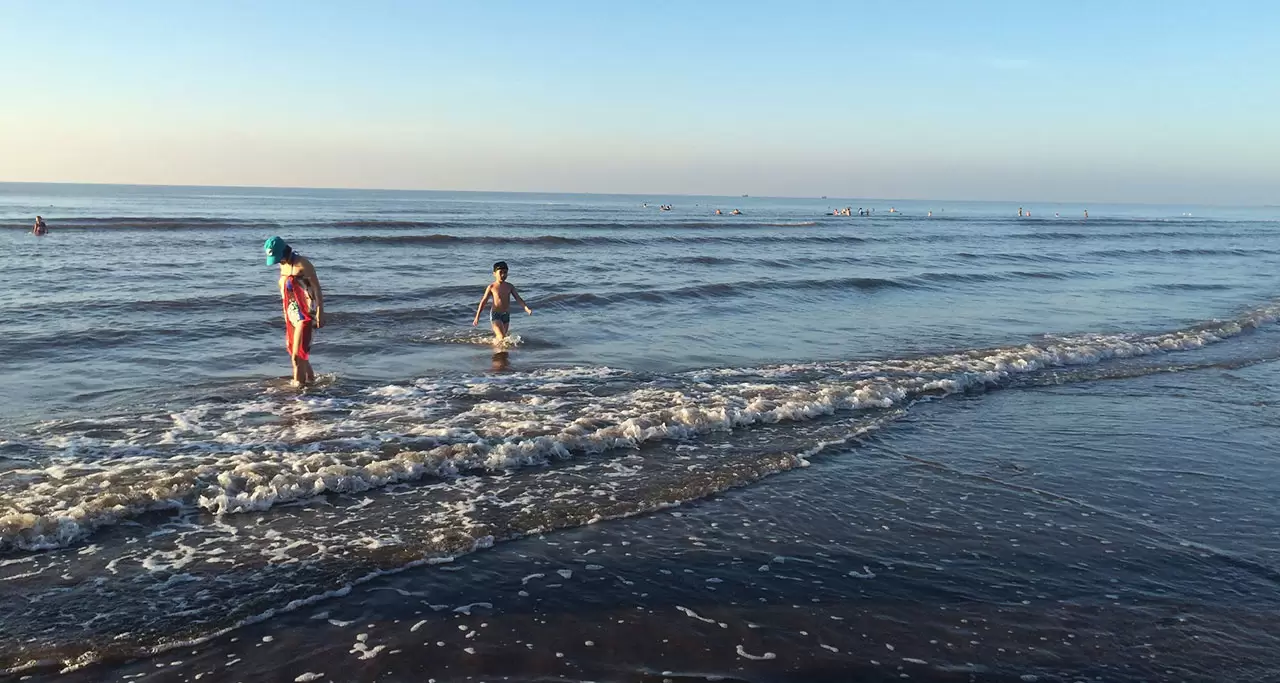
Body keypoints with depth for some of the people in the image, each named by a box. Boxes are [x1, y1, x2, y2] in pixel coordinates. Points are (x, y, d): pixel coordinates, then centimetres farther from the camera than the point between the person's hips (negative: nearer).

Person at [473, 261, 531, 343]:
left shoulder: (510, 286, 4)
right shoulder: (491, 287, -6)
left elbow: (518, 298, 2)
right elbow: (483, 302, -5)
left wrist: (527, 308, -14)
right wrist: (477, 317, -10)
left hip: (506, 315, 5)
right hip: (495, 315, -5)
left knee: (504, 336, 12)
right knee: (501, 337, -16)